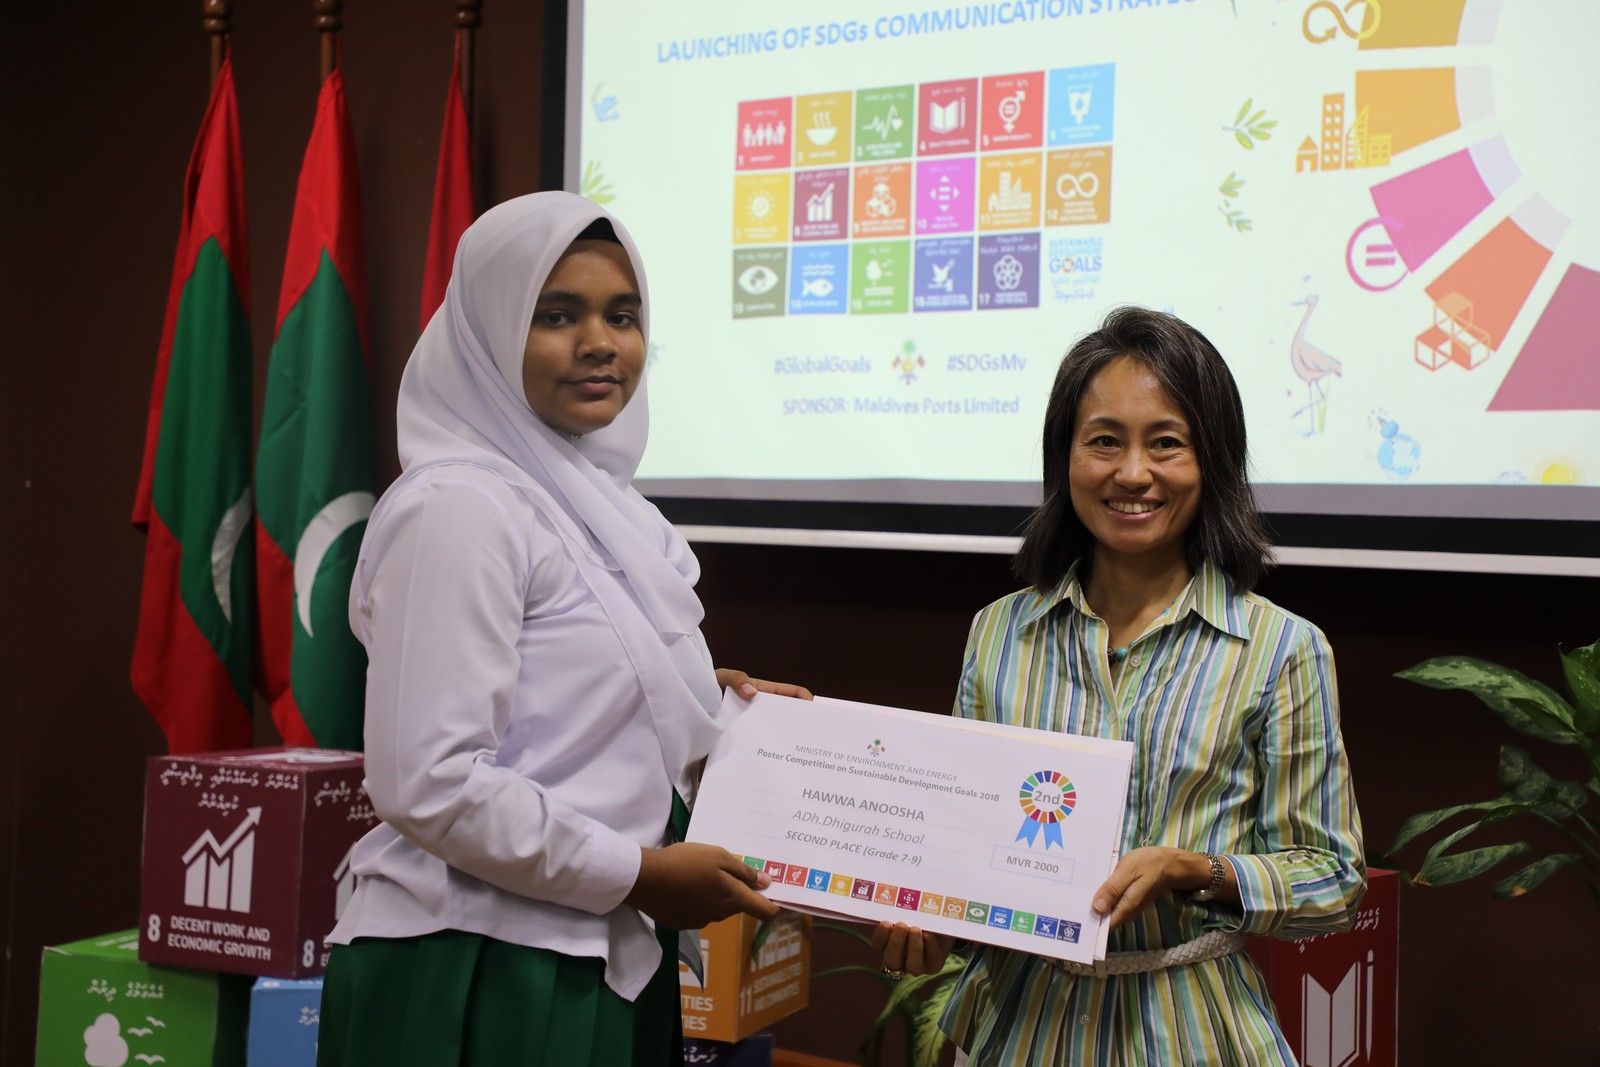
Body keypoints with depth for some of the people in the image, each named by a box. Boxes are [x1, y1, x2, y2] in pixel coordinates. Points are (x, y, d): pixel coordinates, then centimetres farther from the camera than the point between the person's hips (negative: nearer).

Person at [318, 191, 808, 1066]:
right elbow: (429, 781, -23)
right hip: (479, 976, -9)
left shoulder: (595, 501, 11)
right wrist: (638, 873, -16)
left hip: (603, 960, 9)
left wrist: (701, 707, 7)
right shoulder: (459, 507, -17)